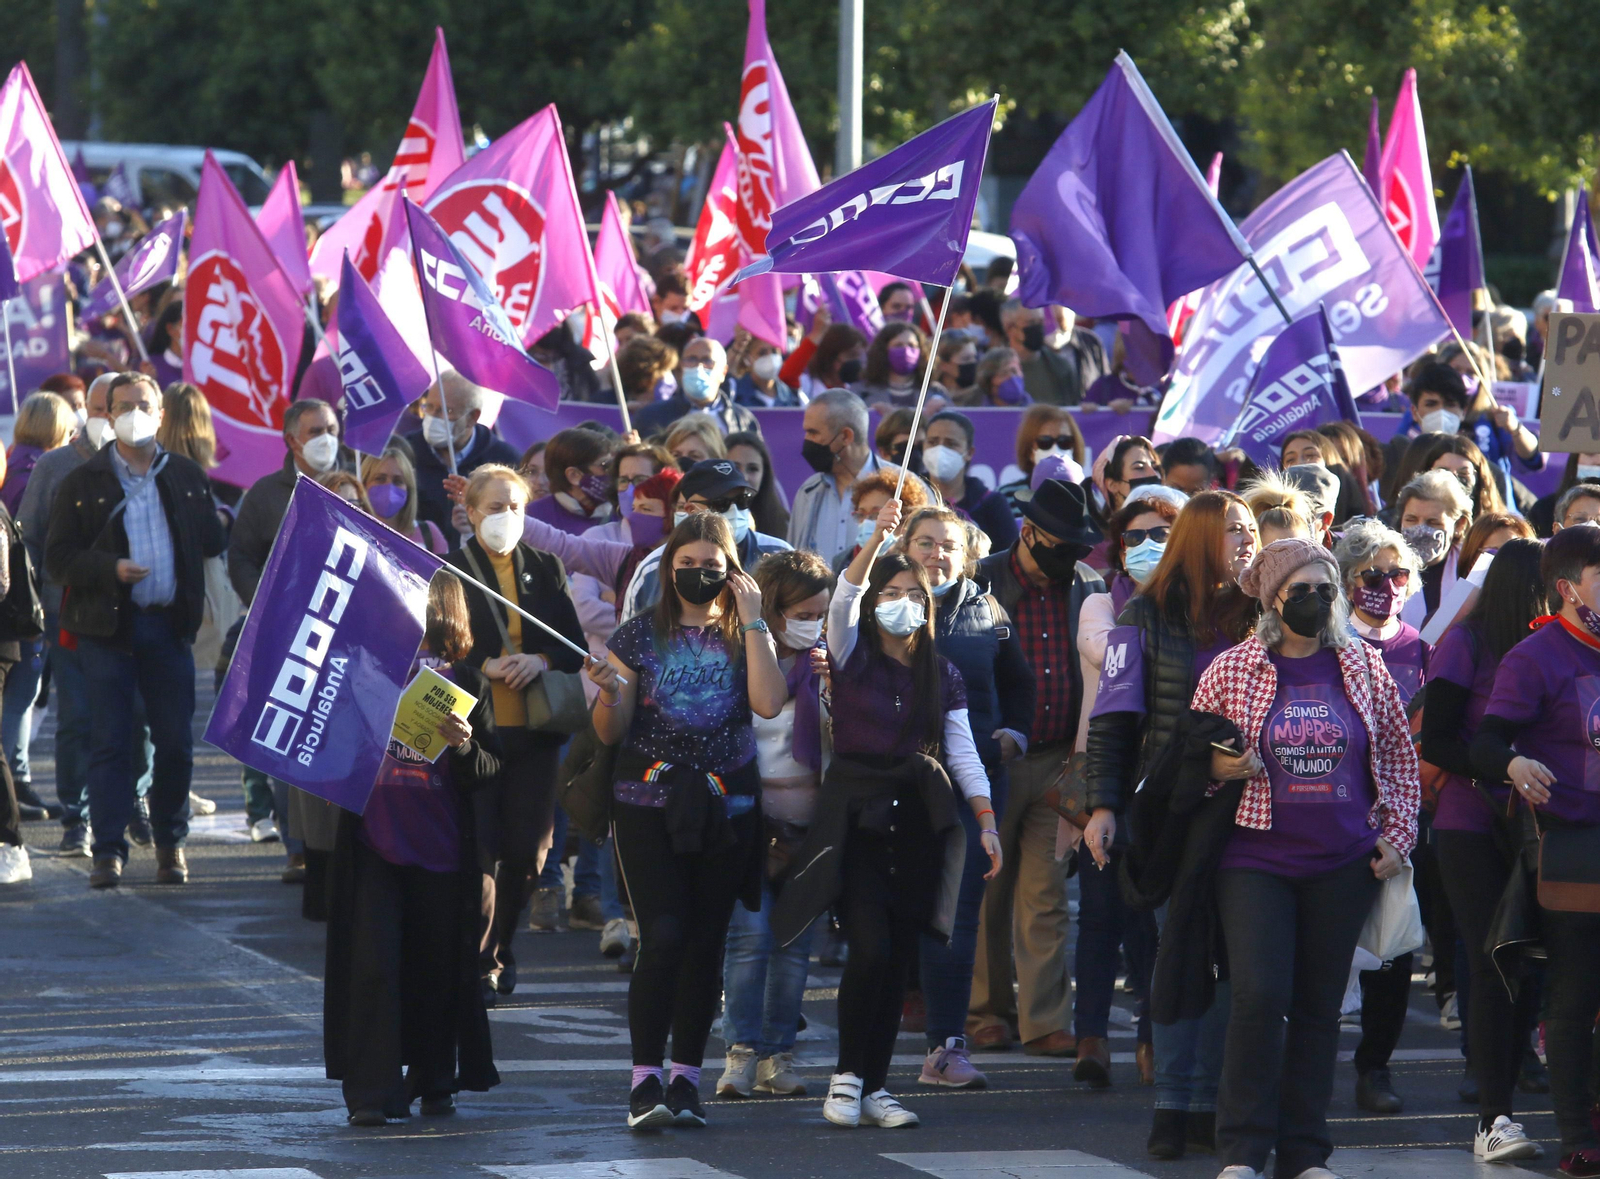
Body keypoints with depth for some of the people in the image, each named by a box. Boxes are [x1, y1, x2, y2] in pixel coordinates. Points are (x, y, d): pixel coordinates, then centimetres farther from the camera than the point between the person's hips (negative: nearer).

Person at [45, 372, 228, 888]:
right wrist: (110, 569, -14)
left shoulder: (186, 476, 11)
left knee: (176, 742, 3)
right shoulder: (82, 483, 3)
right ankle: (109, 850, 0)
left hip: (168, 626, 2)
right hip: (107, 627, -2)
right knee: (109, 742, -3)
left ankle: (170, 844, 17)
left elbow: (213, 543, 11)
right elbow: (57, 558, -2)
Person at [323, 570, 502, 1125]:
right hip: (373, 836, 0)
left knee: (437, 964, 6)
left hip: (442, 844, 0)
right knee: (372, 960, -8)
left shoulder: (465, 681, 5)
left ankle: (433, 1081, 21)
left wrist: (465, 746, -17)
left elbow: (492, 768, 2)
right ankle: (371, 1090, -8)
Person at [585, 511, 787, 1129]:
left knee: (706, 941, 5)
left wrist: (751, 619, -10)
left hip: (724, 809, 2)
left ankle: (686, 1078, 13)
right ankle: (646, 1080, -11)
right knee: (664, 936, -13)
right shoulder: (641, 635, 3)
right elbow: (610, 732, 4)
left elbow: (769, 703, -13)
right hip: (648, 802, -2)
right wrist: (610, 692, -18)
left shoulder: (746, 634, 7)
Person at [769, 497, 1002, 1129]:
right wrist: (878, 537, -30)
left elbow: (964, 754, 9)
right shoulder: (854, 656, 2)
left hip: (919, 818, 3)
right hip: (857, 813, -3)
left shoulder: (942, 675, 12)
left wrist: (988, 822, -2)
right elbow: (843, 597, -16)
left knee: (899, 959, 3)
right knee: (870, 948, -15)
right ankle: (847, 1074, -1)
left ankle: (875, 1086, 10)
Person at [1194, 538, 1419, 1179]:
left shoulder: (1366, 669, 6)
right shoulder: (1229, 671, 0)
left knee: (1320, 1005, 6)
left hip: (1344, 863, 2)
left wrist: (1396, 836, 6)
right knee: (1259, 996, -14)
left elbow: (1399, 758, 15)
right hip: (1257, 860, -2)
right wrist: (1219, 767, -12)